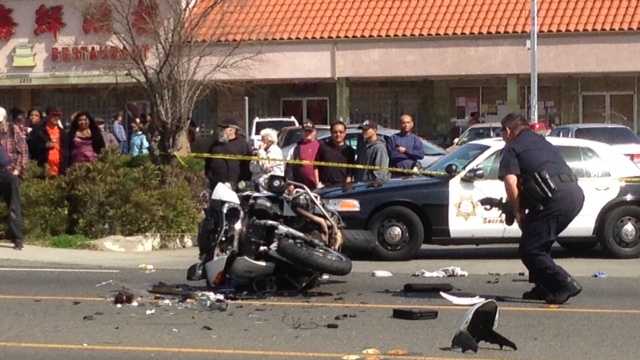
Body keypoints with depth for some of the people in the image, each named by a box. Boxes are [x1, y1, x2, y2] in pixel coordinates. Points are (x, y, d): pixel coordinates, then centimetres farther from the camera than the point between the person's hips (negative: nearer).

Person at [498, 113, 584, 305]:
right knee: (540, 243, 25)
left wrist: (518, 212, 4)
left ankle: (565, 285, -10)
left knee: (529, 250, -2)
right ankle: (544, 287, 26)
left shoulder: (512, 148, 6)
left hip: (556, 197, -8)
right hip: (576, 193, 8)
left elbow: (511, 182, -9)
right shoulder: (542, 141, 31)